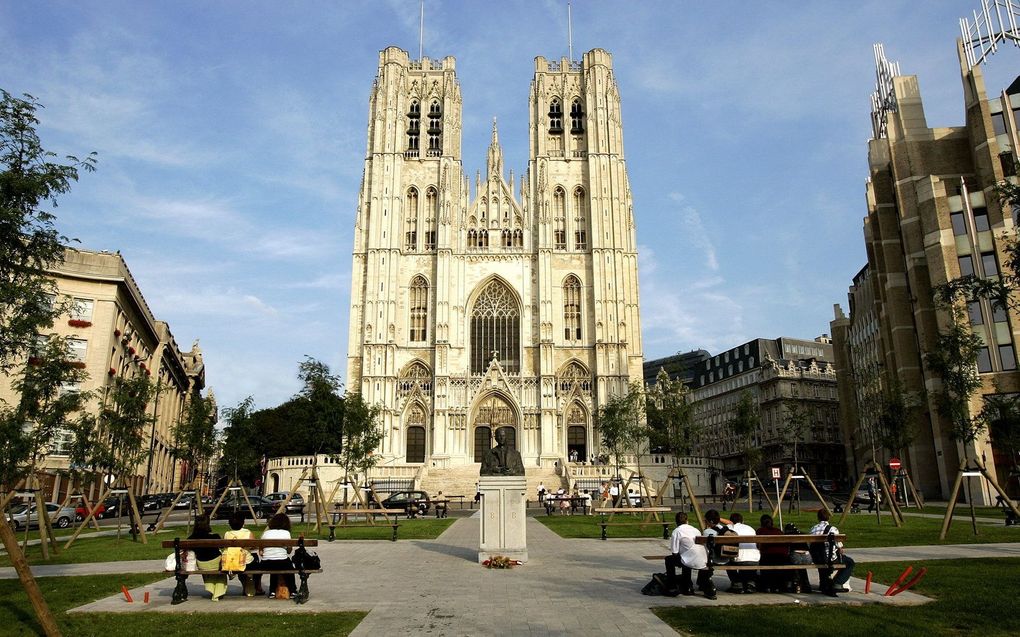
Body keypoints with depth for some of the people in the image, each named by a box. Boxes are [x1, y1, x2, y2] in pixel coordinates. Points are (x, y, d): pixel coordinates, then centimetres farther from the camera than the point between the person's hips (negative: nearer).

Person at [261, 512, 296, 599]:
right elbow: (289, 551, 7)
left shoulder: (266, 533, 8)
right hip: (282, 563, -2)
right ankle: (292, 591, 31)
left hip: (266, 565, 3)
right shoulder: (286, 533, 2)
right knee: (289, 566, 30)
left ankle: (272, 591, 29)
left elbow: (261, 551, 7)